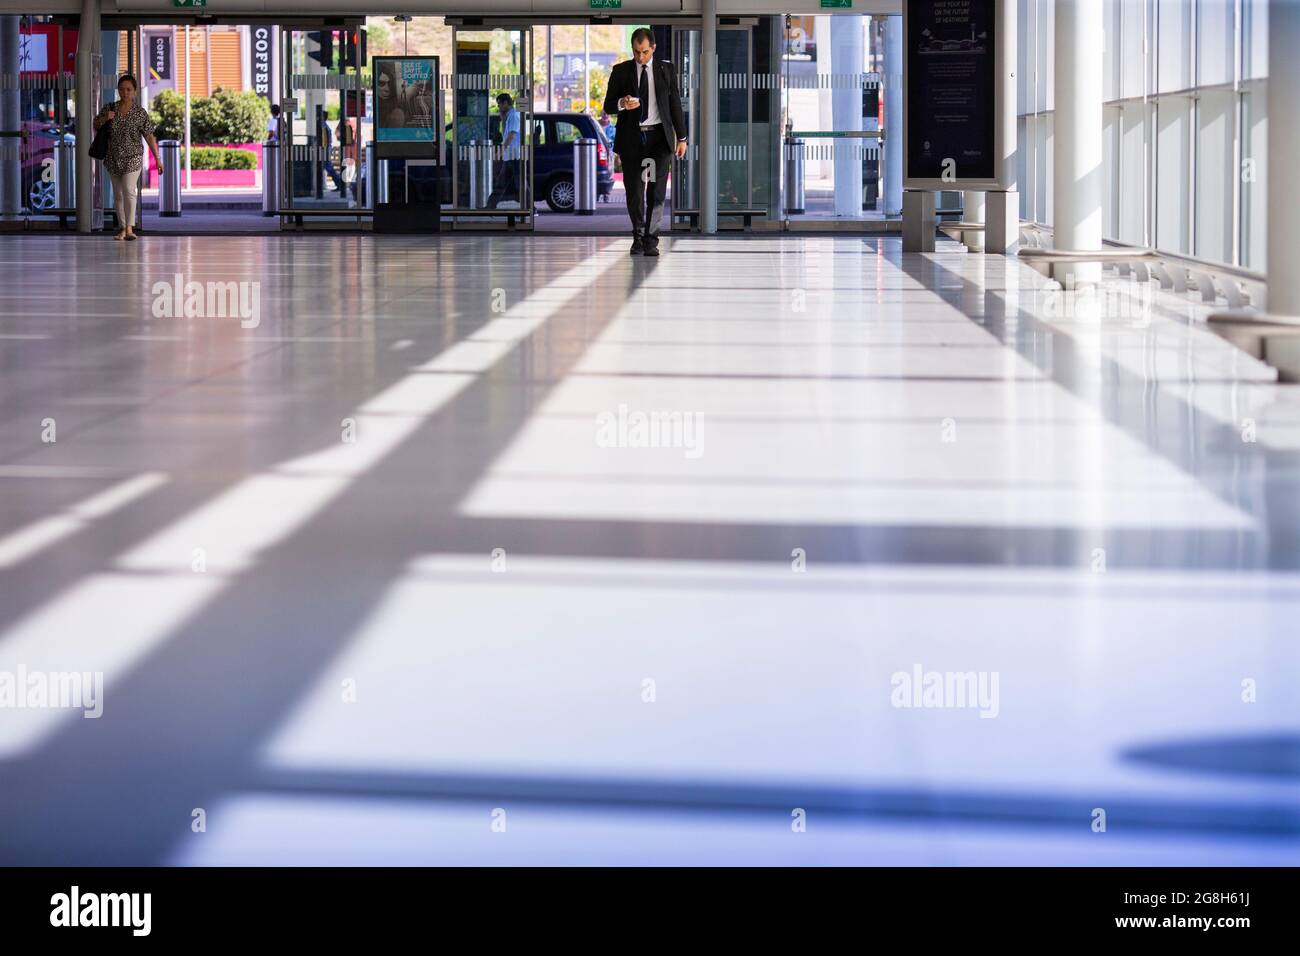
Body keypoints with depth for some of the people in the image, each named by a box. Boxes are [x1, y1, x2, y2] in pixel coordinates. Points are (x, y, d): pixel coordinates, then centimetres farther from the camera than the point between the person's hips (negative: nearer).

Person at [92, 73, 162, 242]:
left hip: (132, 157, -4)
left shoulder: (140, 112, -5)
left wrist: (158, 159, -8)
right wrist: (104, 119, -11)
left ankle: (129, 228, -24)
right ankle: (122, 228, 18)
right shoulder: (109, 108, 3)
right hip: (113, 157, 4)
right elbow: (96, 126, 12)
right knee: (118, 194, 9)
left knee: (129, 191, -17)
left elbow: (149, 136, -5)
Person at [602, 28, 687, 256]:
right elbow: (608, 106, 5)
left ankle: (651, 240, -3)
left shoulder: (666, 69, 8)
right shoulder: (620, 71, 6)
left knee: (656, 191, -7)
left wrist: (681, 137, 4)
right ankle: (638, 236, 20)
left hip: (658, 137, 0)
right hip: (631, 138, 0)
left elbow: (675, 104, 9)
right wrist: (622, 104, -18)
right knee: (634, 190, 3)